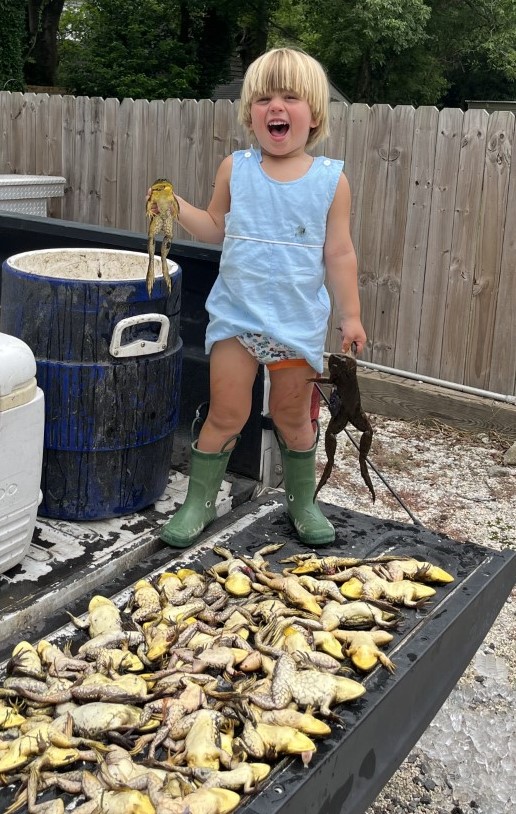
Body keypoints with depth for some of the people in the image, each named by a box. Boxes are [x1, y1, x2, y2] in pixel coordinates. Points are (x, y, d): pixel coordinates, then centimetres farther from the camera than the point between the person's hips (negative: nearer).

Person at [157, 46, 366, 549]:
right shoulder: (236, 169, 0)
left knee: (293, 417, 13)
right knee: (226, 414, 4)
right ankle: (198, 503, 21)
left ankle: (302, 503, 32)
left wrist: (350, 316, -1)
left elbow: (339, 255, -1)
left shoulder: (331, 179, -3)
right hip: (236, 316, 0)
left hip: (299, 321, 0)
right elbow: (215, 229, 9)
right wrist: (178, 208, -7)